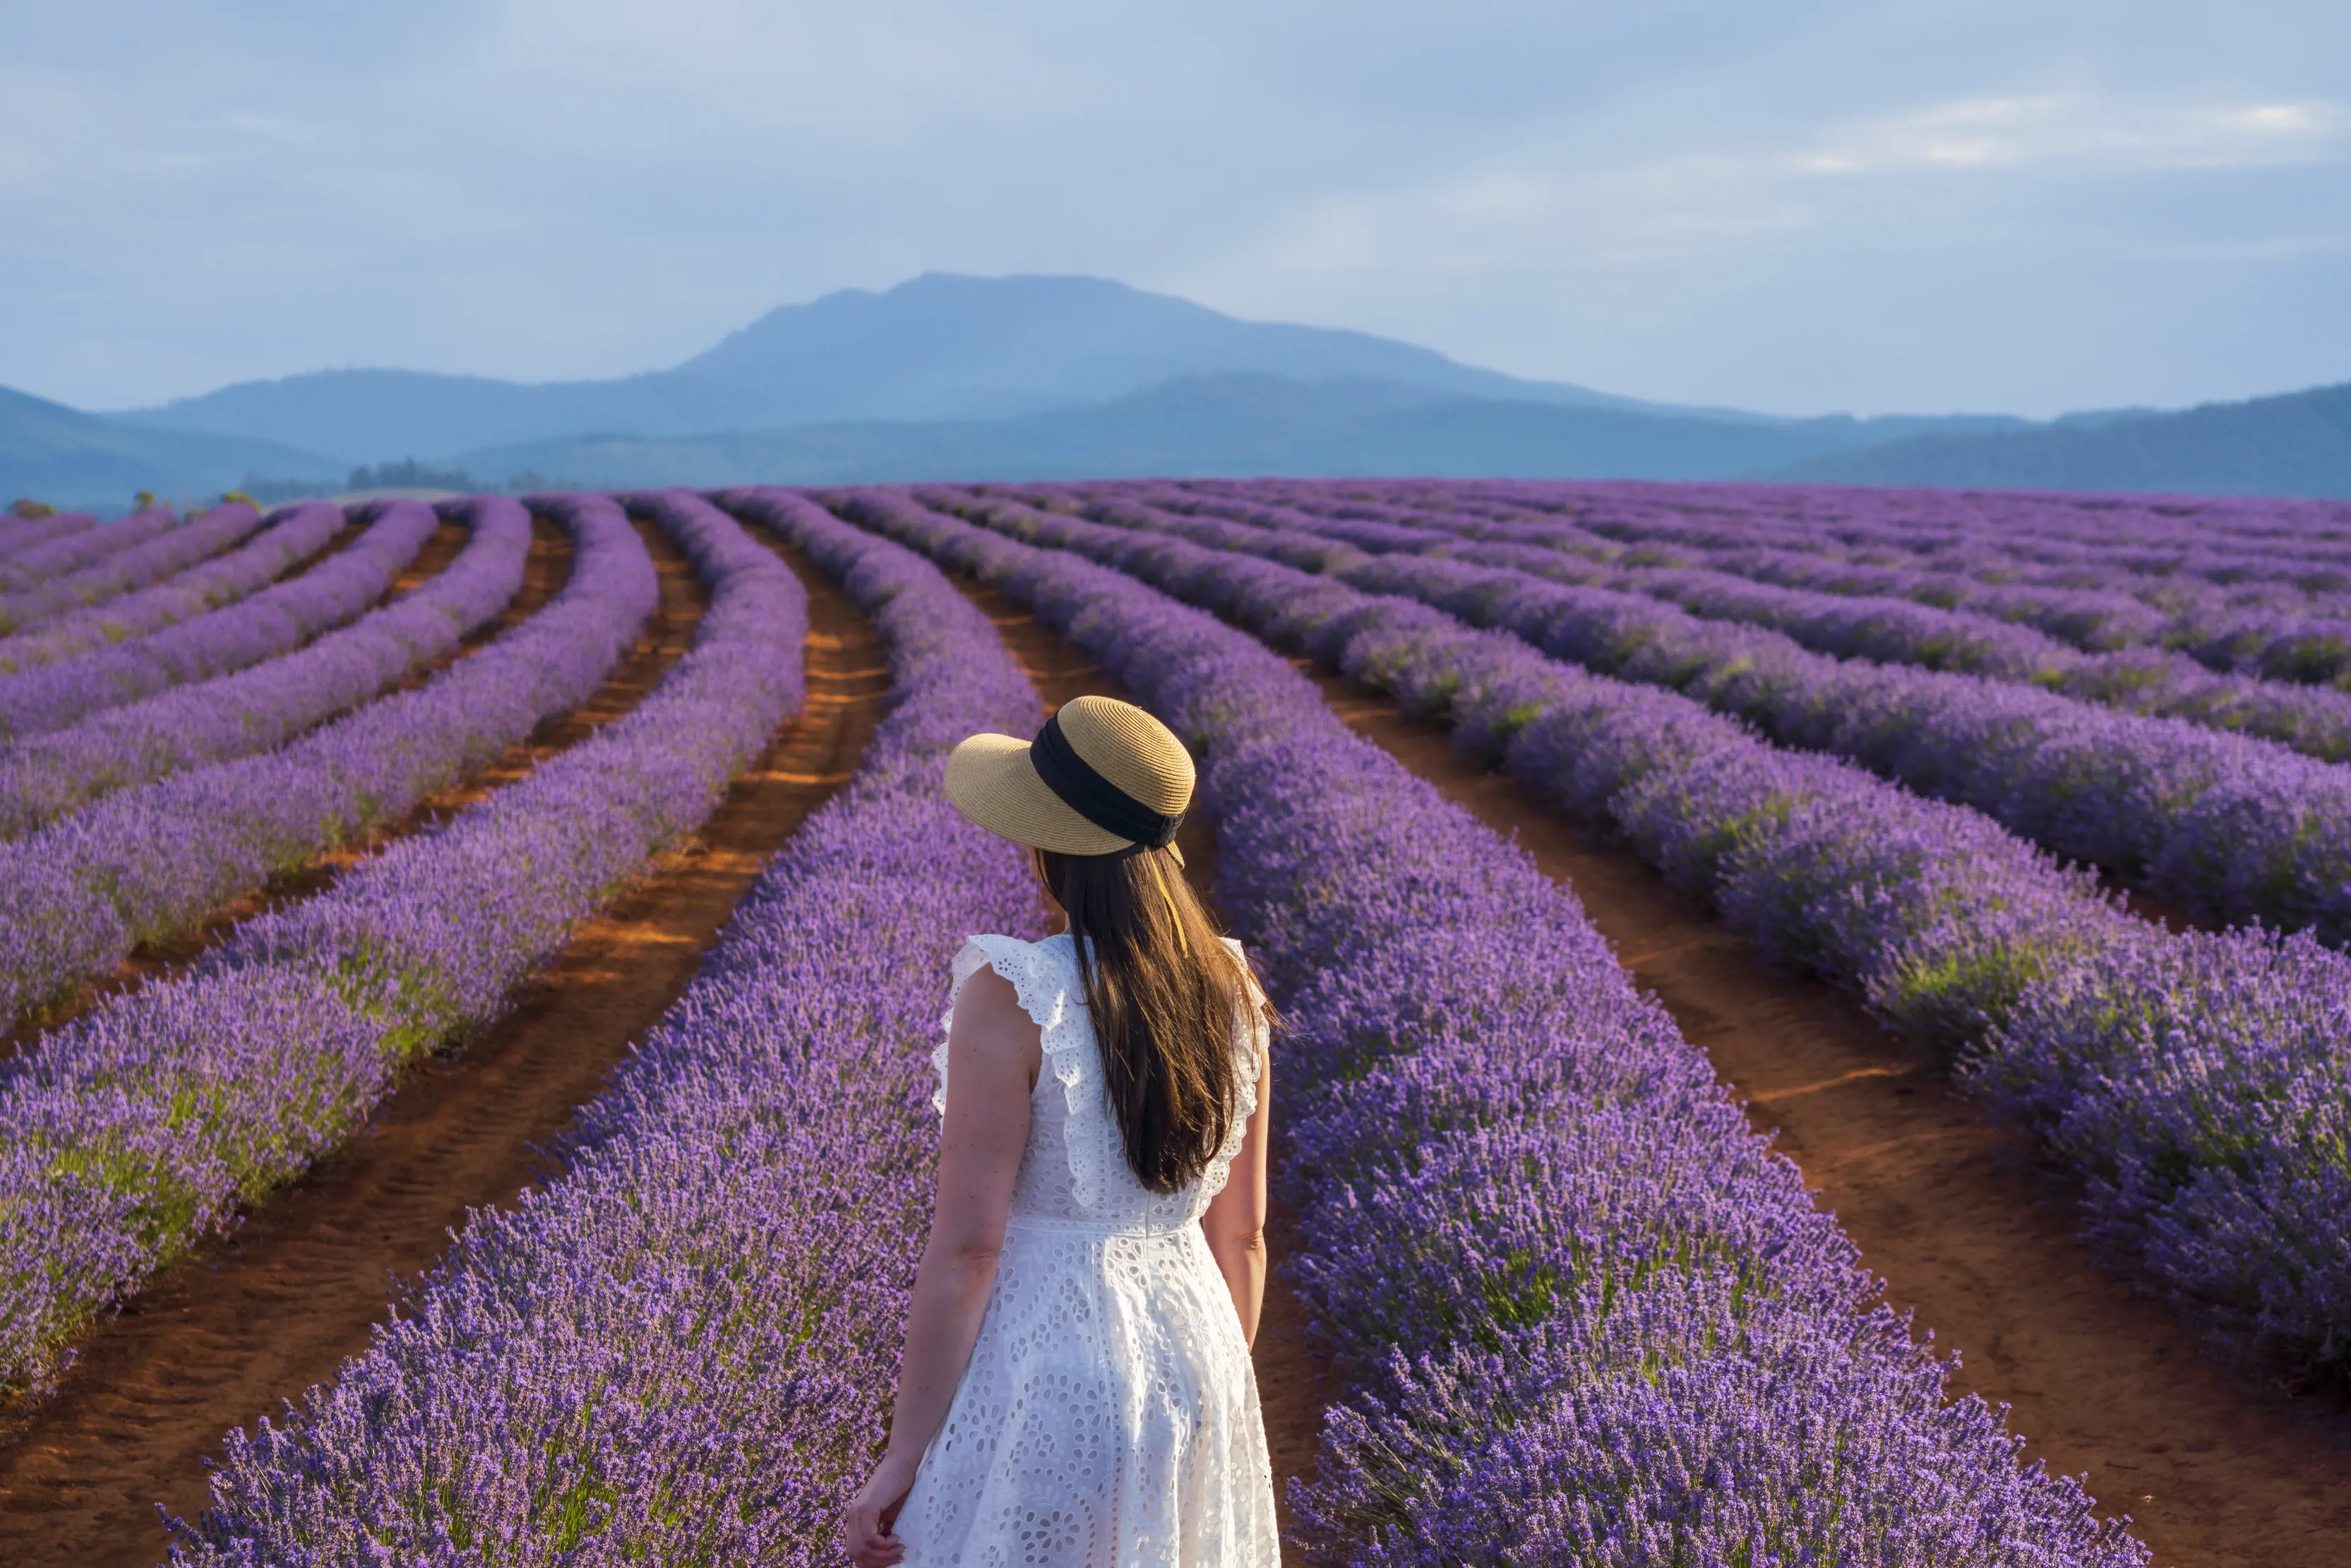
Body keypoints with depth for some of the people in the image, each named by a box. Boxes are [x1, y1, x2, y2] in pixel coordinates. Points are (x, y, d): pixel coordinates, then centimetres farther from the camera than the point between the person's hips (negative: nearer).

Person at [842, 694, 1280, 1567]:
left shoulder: (1012, 998, -18)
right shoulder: (1232, 995, 0)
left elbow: (966, 1245, -18)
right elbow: (1240, 1232, 8)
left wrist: (902, 1458, -12)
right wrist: (1221, 1409, 20)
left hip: (1040, 1362, -6)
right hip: (1190, 1355, 6)